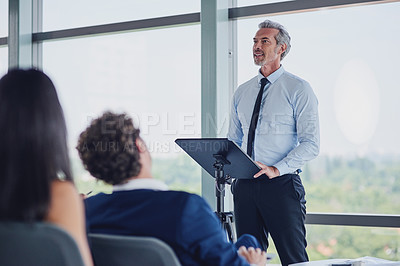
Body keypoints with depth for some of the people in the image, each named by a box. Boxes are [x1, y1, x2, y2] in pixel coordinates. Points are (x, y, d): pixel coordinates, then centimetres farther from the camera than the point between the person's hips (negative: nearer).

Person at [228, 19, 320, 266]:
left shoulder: (298, 89, -2)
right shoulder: (242, 93, 15)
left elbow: (311, 143, -9)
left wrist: (277, 169, -21)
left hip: (282, 184, -5)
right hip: (245, 186, 5)